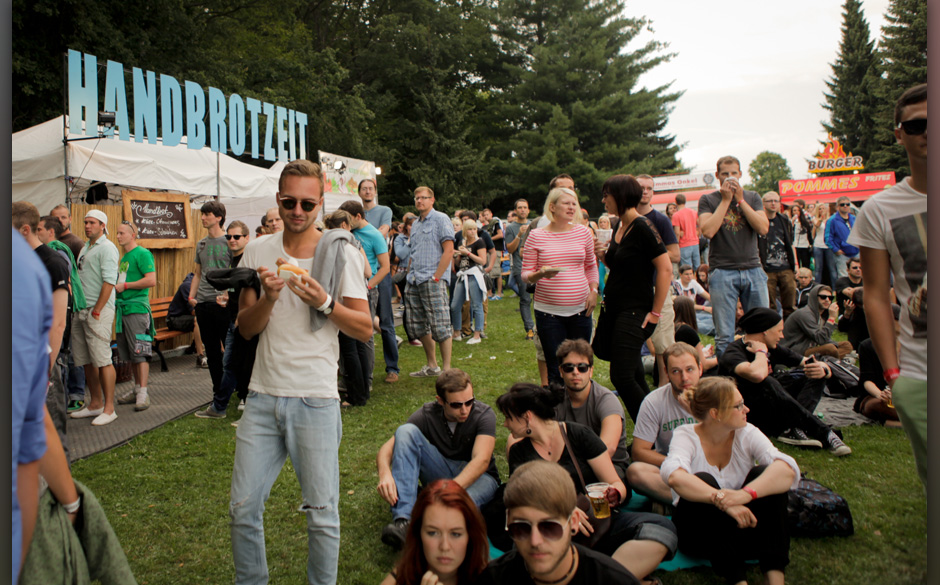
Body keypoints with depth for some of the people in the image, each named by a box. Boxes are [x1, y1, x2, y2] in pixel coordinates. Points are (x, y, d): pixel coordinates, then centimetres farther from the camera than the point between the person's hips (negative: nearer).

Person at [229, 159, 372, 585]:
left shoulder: (340, 252, -3)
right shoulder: (258, 251, 6)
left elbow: (365, 329, -3)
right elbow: (245, 328, 7)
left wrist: (324, 302, -20)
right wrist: (268, 297, -13)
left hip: (315, 400, -3)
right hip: (263, 396, 3)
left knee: (322, 513, 4)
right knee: (243, 508, 9)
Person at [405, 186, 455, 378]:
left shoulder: (441, 219, -3)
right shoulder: (415, 224, 20)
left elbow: (449, 250, -11)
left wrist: (436, 277, -15)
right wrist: (410, 276, 12)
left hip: (433, 281, -8)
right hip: (414, 282, 8)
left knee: (440, 326, -7)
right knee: (417, 326, 9)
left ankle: (447, 369, 0)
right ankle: (431, 366, 20)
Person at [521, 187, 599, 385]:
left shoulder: (583, 232, 6)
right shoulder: (536, 236, -2)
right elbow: (525, 274, 1)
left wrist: (593, 291, 3)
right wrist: (540, 274, -20)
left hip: (580, 309, 3)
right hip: (548, 310, -2)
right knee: (556, 369, 0)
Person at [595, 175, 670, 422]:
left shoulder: (643, 228, -15)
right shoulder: (619, 228, 11)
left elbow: (666, 269, -19)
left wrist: (655, 312, -18)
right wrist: (603, 256, 2)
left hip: (635, 313, -9)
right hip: (616, 310, 10)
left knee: (622, 377, -12)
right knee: (633, 374, 17)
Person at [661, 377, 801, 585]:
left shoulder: (746, 433, -6)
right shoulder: (686, 435, -12)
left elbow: (788, 469, -25)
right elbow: (674, 476, -35)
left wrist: (745, 494, -42)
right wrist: (723, 501, -45)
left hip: (744, 530, 2)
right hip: (700, 533, -2)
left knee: (764, 474, -21)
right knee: (703, 480, -30)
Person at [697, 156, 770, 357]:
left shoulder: (752, 197, 12)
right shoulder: (708, 200, 6)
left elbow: (763, 228, -3)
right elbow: (707, 231, -11)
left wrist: (740, 199, -5)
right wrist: (726, 200, -7)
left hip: (753, 269, 3)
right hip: (722, 272, -3)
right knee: (724, 335, -3)